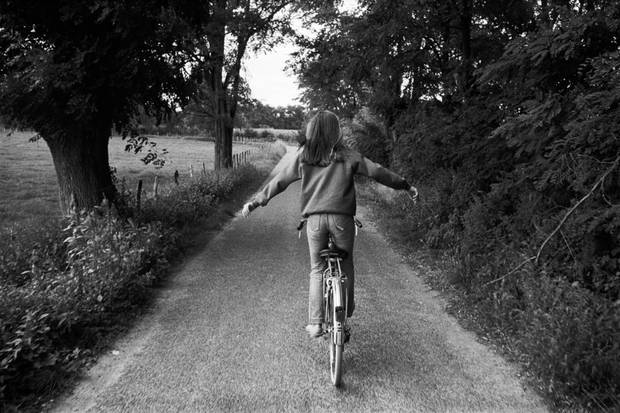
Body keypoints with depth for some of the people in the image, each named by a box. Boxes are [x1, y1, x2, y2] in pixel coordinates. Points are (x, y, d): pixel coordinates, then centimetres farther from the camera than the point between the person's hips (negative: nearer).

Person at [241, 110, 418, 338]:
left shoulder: (303, 156, 4)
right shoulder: (347, 156, 1)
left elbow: (280, 181, 7)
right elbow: (377, 172, 4)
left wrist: (255, 202, 17)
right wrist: (406, 185, 15)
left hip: (315, 218, 1)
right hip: (342, 217, -1)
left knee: (317, 270, 13)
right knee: (346, 265, 19)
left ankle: (315, 323, 11)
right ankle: (347, 310, 34)